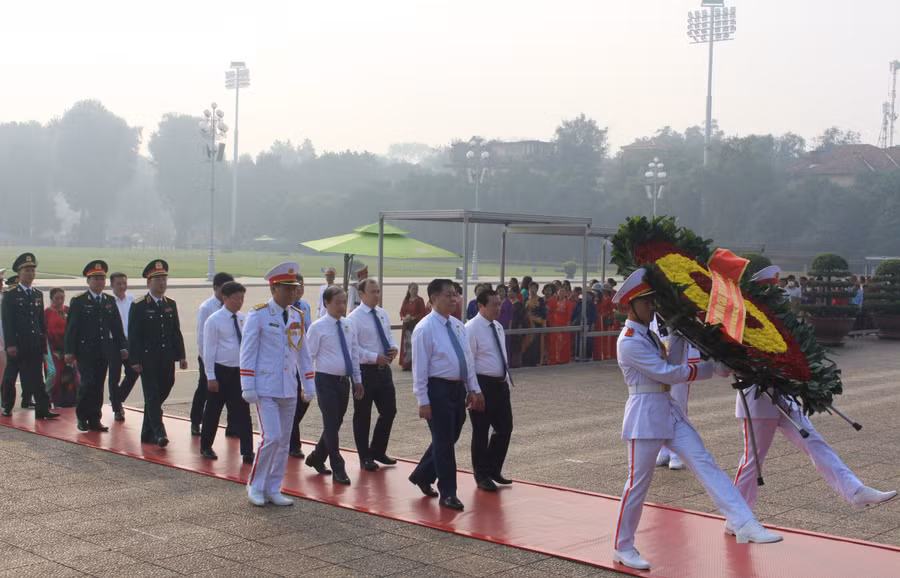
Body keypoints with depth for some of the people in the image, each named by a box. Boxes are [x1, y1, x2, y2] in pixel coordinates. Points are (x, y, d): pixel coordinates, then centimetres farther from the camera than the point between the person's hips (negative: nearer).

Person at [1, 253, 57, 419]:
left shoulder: (38, 294, 13)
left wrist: (44, 341, 11)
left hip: (35, 345, 4)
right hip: (17, 344, -4)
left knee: (36, 377, 0)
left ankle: (42, 409, -4)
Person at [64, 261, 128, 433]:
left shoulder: (110, 301, 11)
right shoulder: (78, 301, -2)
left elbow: (117, 327, 14)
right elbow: (71, 328, -4)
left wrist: (122, 347, 6)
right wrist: (69, 351, -9)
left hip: (104, 352, 4)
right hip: (85, 351, -4)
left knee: (99, 385, 5)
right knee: (88, 383, -11)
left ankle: (95, 419, 13)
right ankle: (82, 417, 6)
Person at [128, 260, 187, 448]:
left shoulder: (171, 305, 12)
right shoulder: (138, 306, -5)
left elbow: (176, 332, 16)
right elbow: (133, 336, -7)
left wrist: (181, 355, 10)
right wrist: (135, 360, -12)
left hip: (167, 360, 5)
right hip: (148, 360, -5)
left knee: (162, 393, 8)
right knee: (152, 396, -7)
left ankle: (147, 432, 20)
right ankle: (159, 432, -10)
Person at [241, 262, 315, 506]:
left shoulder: (297, 316, 10)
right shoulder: (258, 314, -7)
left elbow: (303, 352, 16)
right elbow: (247, 352, -8)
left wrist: (309, 384, 12)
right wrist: (248, 387, -12)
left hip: (289, 390, 6)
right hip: (266, 389, -6)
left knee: (284, 441, 8)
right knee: (271, 437, -12)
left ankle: (273, 490, 20)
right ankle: (255, 486, 7)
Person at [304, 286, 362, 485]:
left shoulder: (349, 325, 7)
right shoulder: (318, 327, -9)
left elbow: (354, 354, 13)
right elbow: (309, 356, -8)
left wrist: (357, 379, 14)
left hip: (344, 380, 6)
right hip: (326, 380, -6)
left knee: (336, 423, 14)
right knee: (331, 424, -4)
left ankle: (317, 457, 33)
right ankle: (338, 469, 4)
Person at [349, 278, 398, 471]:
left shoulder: (383, 314, 9)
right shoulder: (355, 318, -12)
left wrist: (394, 348, -3)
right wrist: (375, 357, -22)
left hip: (384, 369, 7)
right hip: (365, 370, -6)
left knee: (389, 410, 10)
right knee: (363, 415, 6)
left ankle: (378, 450, 28)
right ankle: (365, 457, 19)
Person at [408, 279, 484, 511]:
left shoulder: (458, 326, 10)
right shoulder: (425, 328, -12)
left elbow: (468, 359, 15)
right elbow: (420, 367, -13)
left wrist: (473, 389, 12)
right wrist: (423, 400, -15)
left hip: (458, 388, 7)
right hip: (438, 389, -7)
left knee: (449, 439, 16)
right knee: (444, 441, 1)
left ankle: (422, 475, 36)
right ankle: (448, 493, 12)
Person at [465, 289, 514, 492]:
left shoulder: (498, 327, 12)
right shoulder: (471, 329, -14)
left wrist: (507, 380, 17)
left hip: (500, 384, 8)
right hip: (483, 384, -8)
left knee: (505, 428, 11)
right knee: (481, 432, 3)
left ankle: (493, 469, 27)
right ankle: (482, 476, 15)